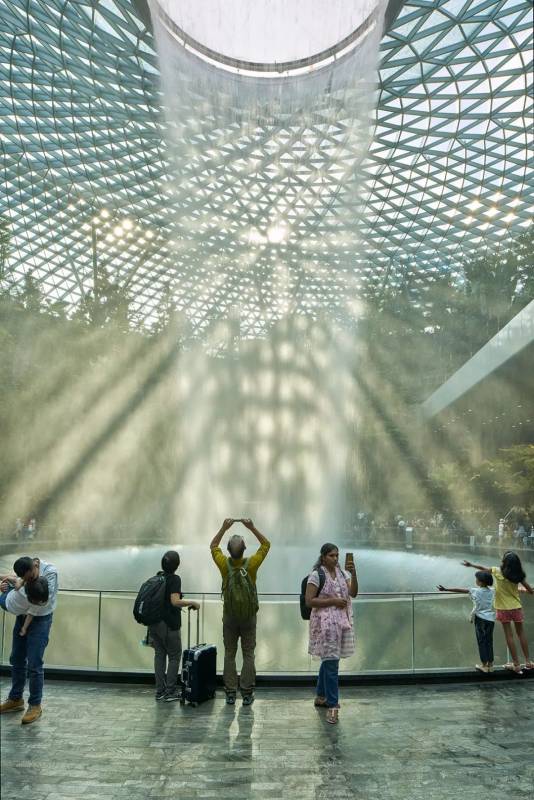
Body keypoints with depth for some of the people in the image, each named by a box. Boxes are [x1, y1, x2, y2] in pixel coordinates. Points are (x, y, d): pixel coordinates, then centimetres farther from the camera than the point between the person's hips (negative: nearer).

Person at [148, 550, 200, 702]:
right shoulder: (174, 579, -15)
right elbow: (175, 601, -24)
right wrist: (192, 603, -10)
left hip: (154, 622, 7)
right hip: (169, 624, -7)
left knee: (159, 655, 13)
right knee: (174, 656, 5)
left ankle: (159, 690, 15)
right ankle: (170, 692, 7)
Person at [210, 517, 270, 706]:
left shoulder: (225, 564, -13)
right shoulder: (251, 564, -15)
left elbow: (213, 546, 5)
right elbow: (266, 544, -2)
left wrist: (224, 528, 1)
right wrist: (252, 527, -6)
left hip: (229, 617, 1)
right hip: (249, 617, -1)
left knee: (229, 655, 9)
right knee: (248, 655, 6)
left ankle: (230, 693, 11)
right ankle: (247, 694, 8)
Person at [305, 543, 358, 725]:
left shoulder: (343, 573, 8)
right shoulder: (316, 575, -9)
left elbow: (353, 593, -4)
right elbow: (309, 601, -13)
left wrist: (353, 573, -17)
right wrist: (332, 601, -17)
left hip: (342, 622, 6)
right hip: (325, 623, -6)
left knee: (329, 660, 16)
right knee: (331, 662, -8)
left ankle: (320, 697, 32)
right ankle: (332, 705, 1)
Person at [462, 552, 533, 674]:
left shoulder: (497, 571, -13)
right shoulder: (519, 575, -9)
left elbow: (483, 569, 2)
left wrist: (470, 564, 18)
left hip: (503, 609, -2)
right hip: (517, 608, 2)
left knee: (509, 635, 5)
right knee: (521, 633, 17)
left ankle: (516, 665, 9)